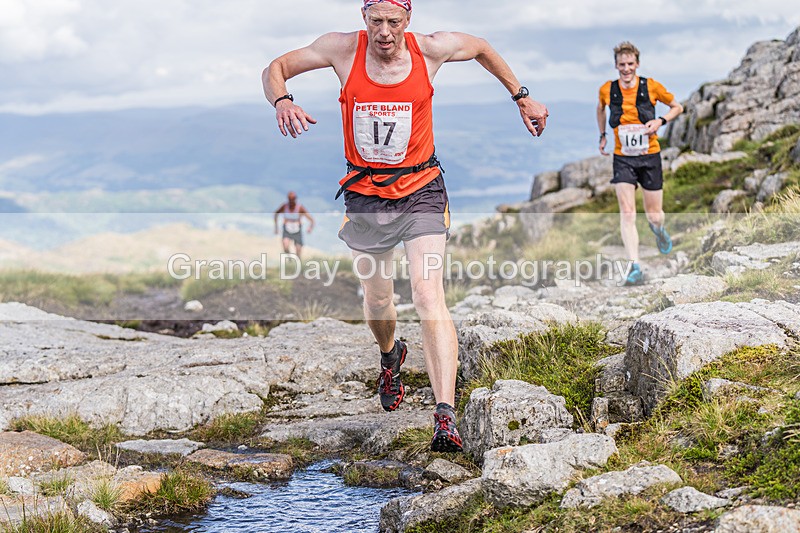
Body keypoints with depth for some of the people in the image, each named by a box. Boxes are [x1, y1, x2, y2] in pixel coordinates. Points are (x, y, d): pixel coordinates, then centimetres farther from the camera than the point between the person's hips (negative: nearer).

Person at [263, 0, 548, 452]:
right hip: (364, 192, 2)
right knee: (378, 296, 15)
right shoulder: (344, 49, -9)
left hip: (421, 190, -2)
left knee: (428, 294, -19)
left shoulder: (431, 49, -9)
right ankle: (391, 356, 52)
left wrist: (521, 97, 17)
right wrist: (282, 101, -20)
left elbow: (482, 48, 13)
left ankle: (446, 416, -26)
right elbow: (276, 68, 2)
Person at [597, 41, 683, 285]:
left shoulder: (651, 86, -6)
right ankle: (634, 267, -15)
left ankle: (659, 229, 47)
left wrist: (660, 121, -11)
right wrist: (602, 135, 18)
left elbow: (677, 107, 7)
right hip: (623, 158, 0)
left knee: (654, 216, 8)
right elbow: (601, 108, 23)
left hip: (650, 157, 0)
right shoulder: (607, 90, -1)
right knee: (627, 213, -14)